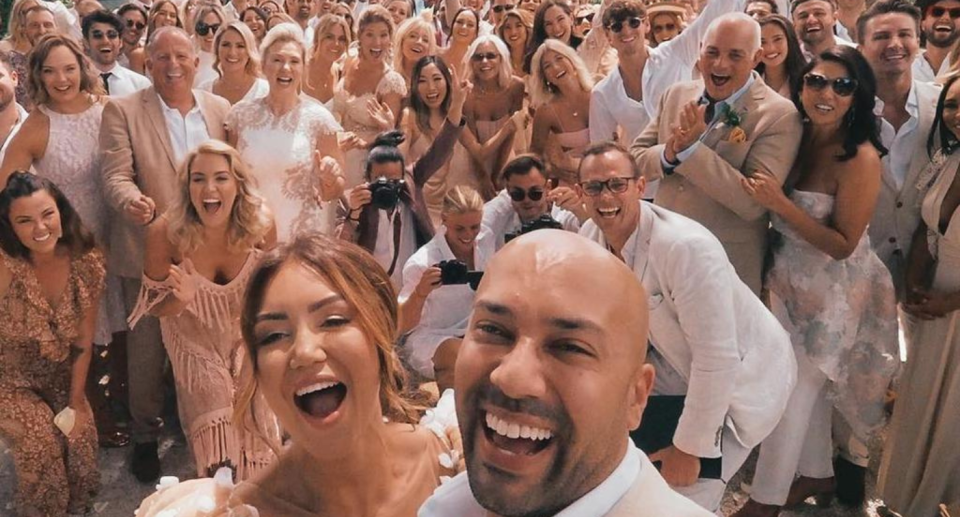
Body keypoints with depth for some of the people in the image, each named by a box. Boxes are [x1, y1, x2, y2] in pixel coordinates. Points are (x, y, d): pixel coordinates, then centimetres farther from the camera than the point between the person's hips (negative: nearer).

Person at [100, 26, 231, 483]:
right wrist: (133, 201, -34)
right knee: (147, 347, 8)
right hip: (149, 249, -2)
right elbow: (116, 175, -12)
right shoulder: (122, 111, -3)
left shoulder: (220, 109, 7)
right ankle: (145, 436, 25)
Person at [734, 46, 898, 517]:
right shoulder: (796, 138, -4)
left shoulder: (860, 158, -23)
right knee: (808, 385, 21)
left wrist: (780, 204, -30)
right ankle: (818, 473, 42)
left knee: (793, 392, 4)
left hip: (832, 292, -6)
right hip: (791, 280, 6)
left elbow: (843, 245, -23)